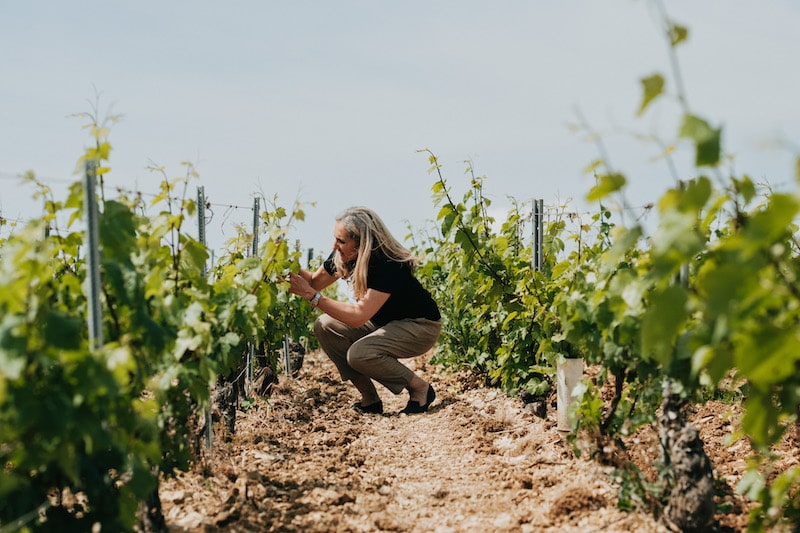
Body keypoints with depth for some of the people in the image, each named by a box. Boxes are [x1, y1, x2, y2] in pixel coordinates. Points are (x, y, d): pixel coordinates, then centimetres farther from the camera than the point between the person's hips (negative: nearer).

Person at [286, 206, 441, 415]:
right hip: (383, 320, 9)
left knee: (359, 354, -31)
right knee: (324, 326, -10)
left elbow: (358, 317, -37)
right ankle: (370, 399, -3)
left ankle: (421, 389, -7)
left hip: (420, 327, -9)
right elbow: (315, 281, 3)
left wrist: (311, 295, -36)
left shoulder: (389, 266, -33)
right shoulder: (342, 256, -10)